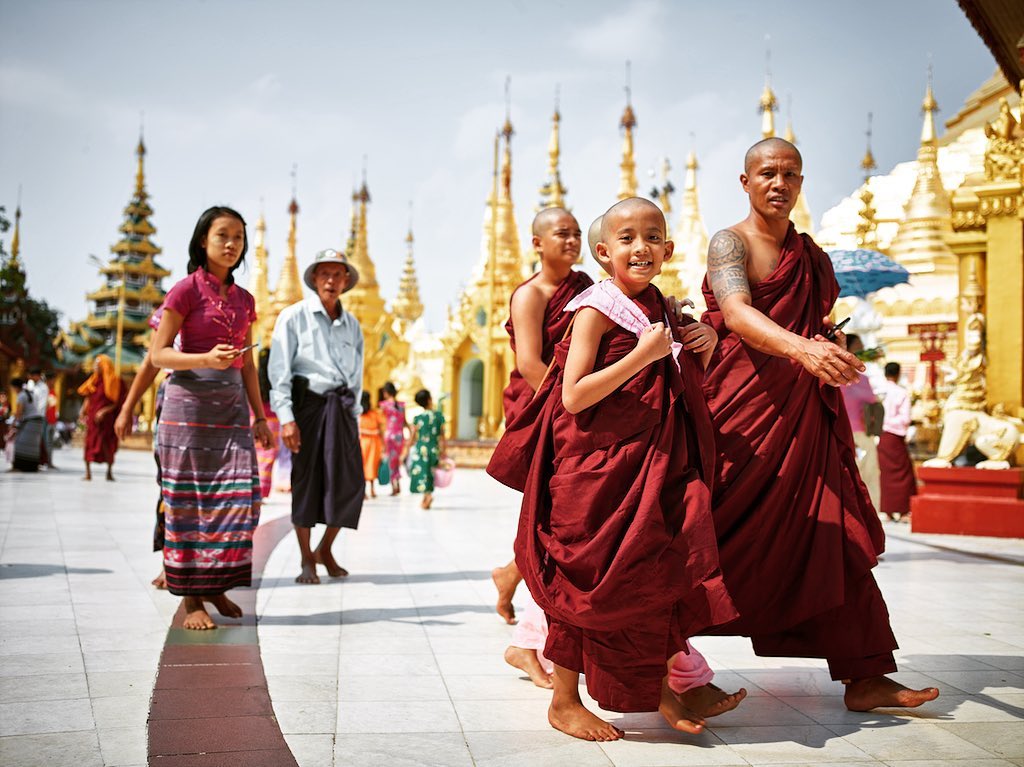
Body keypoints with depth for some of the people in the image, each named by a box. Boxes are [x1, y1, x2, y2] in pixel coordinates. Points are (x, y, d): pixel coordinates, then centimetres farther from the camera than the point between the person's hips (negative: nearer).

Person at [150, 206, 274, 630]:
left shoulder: (244, 300, 14)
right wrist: (206, 359, -22)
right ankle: (190, 597, 4)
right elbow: (158, 353, -6)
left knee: (241, 495, -3)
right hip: (189, 403, -5)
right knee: (190, 500, -3)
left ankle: (217, 585, 12)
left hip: (232, 407, 5)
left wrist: (260, 416, 13)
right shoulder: (186, 290, -3)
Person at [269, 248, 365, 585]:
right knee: (306, 481, 1)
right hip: (307, 404, -4)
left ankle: (325, 549, 20)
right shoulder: (294, 316, 0)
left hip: (342, 408, 4)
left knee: (350, 482, -1)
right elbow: (279, 371, -6)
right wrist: (286, 418, -14)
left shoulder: (352, 324, 15)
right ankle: (307, 560, 14)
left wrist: (354, 415, 10)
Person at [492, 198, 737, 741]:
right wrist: (643, 354, -21)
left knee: (655, 575, 8)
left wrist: (702, 352, 1)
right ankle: (564, 701, 14)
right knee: (589, 578, 0)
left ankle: (659, 687, 22)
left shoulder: (662, 312, 11)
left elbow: (683, 392, 21)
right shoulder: (597, 311, -10)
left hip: (652, 463, 7)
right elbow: (573, 396, -18)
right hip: (596, 467, -6)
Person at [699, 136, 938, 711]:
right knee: (718, 537, -3)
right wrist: (800, 347, -40)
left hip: (801, 414, 6)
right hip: (741, 410, -6)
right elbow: (736, 314, -24)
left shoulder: (810, 255, 17)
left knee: (834, 537, 1)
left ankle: (863, 678, 5)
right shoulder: (730, 243, -4)